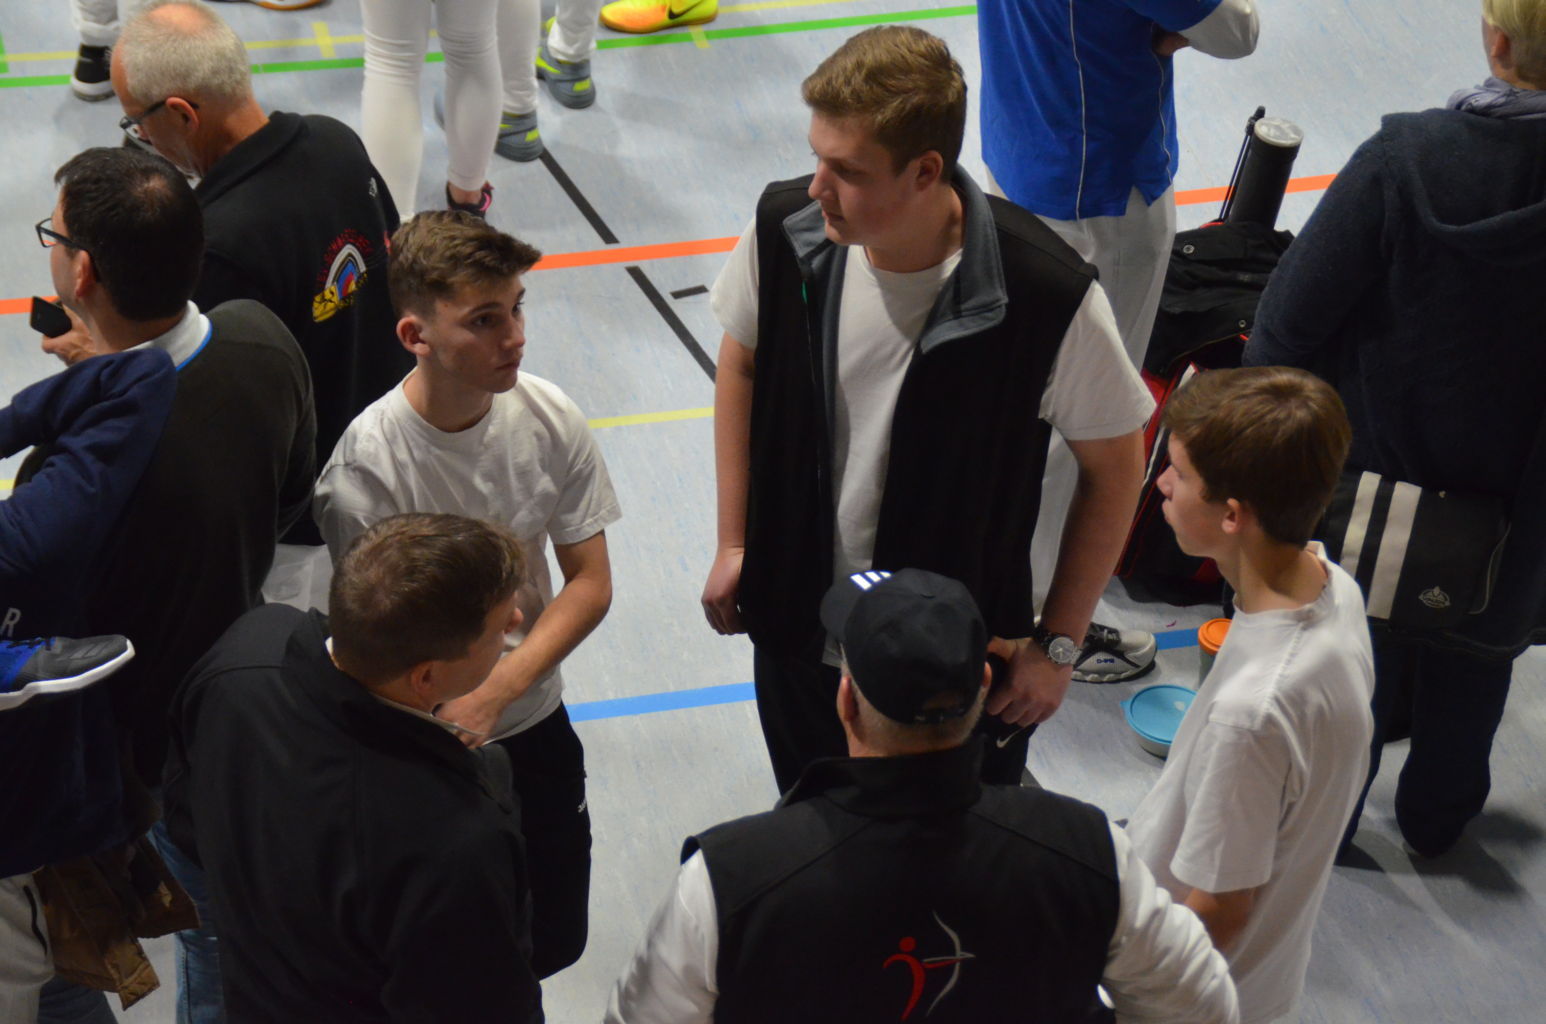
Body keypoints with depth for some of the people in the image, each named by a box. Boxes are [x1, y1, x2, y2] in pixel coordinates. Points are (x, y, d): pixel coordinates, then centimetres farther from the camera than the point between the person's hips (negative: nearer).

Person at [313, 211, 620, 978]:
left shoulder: (549, 419, -12)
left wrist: (495, 692, -18)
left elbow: (590, 584, -7)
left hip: (535, 727, 4)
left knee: (551, 943, 17)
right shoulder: (364, 468, -26)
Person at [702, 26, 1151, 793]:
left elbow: (1114, 465, -12)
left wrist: (1056, 645, -7)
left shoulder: (1046, 296, -28)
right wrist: (734, 544, 7)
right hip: (797, 635, 4)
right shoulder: (785, 230, -17)